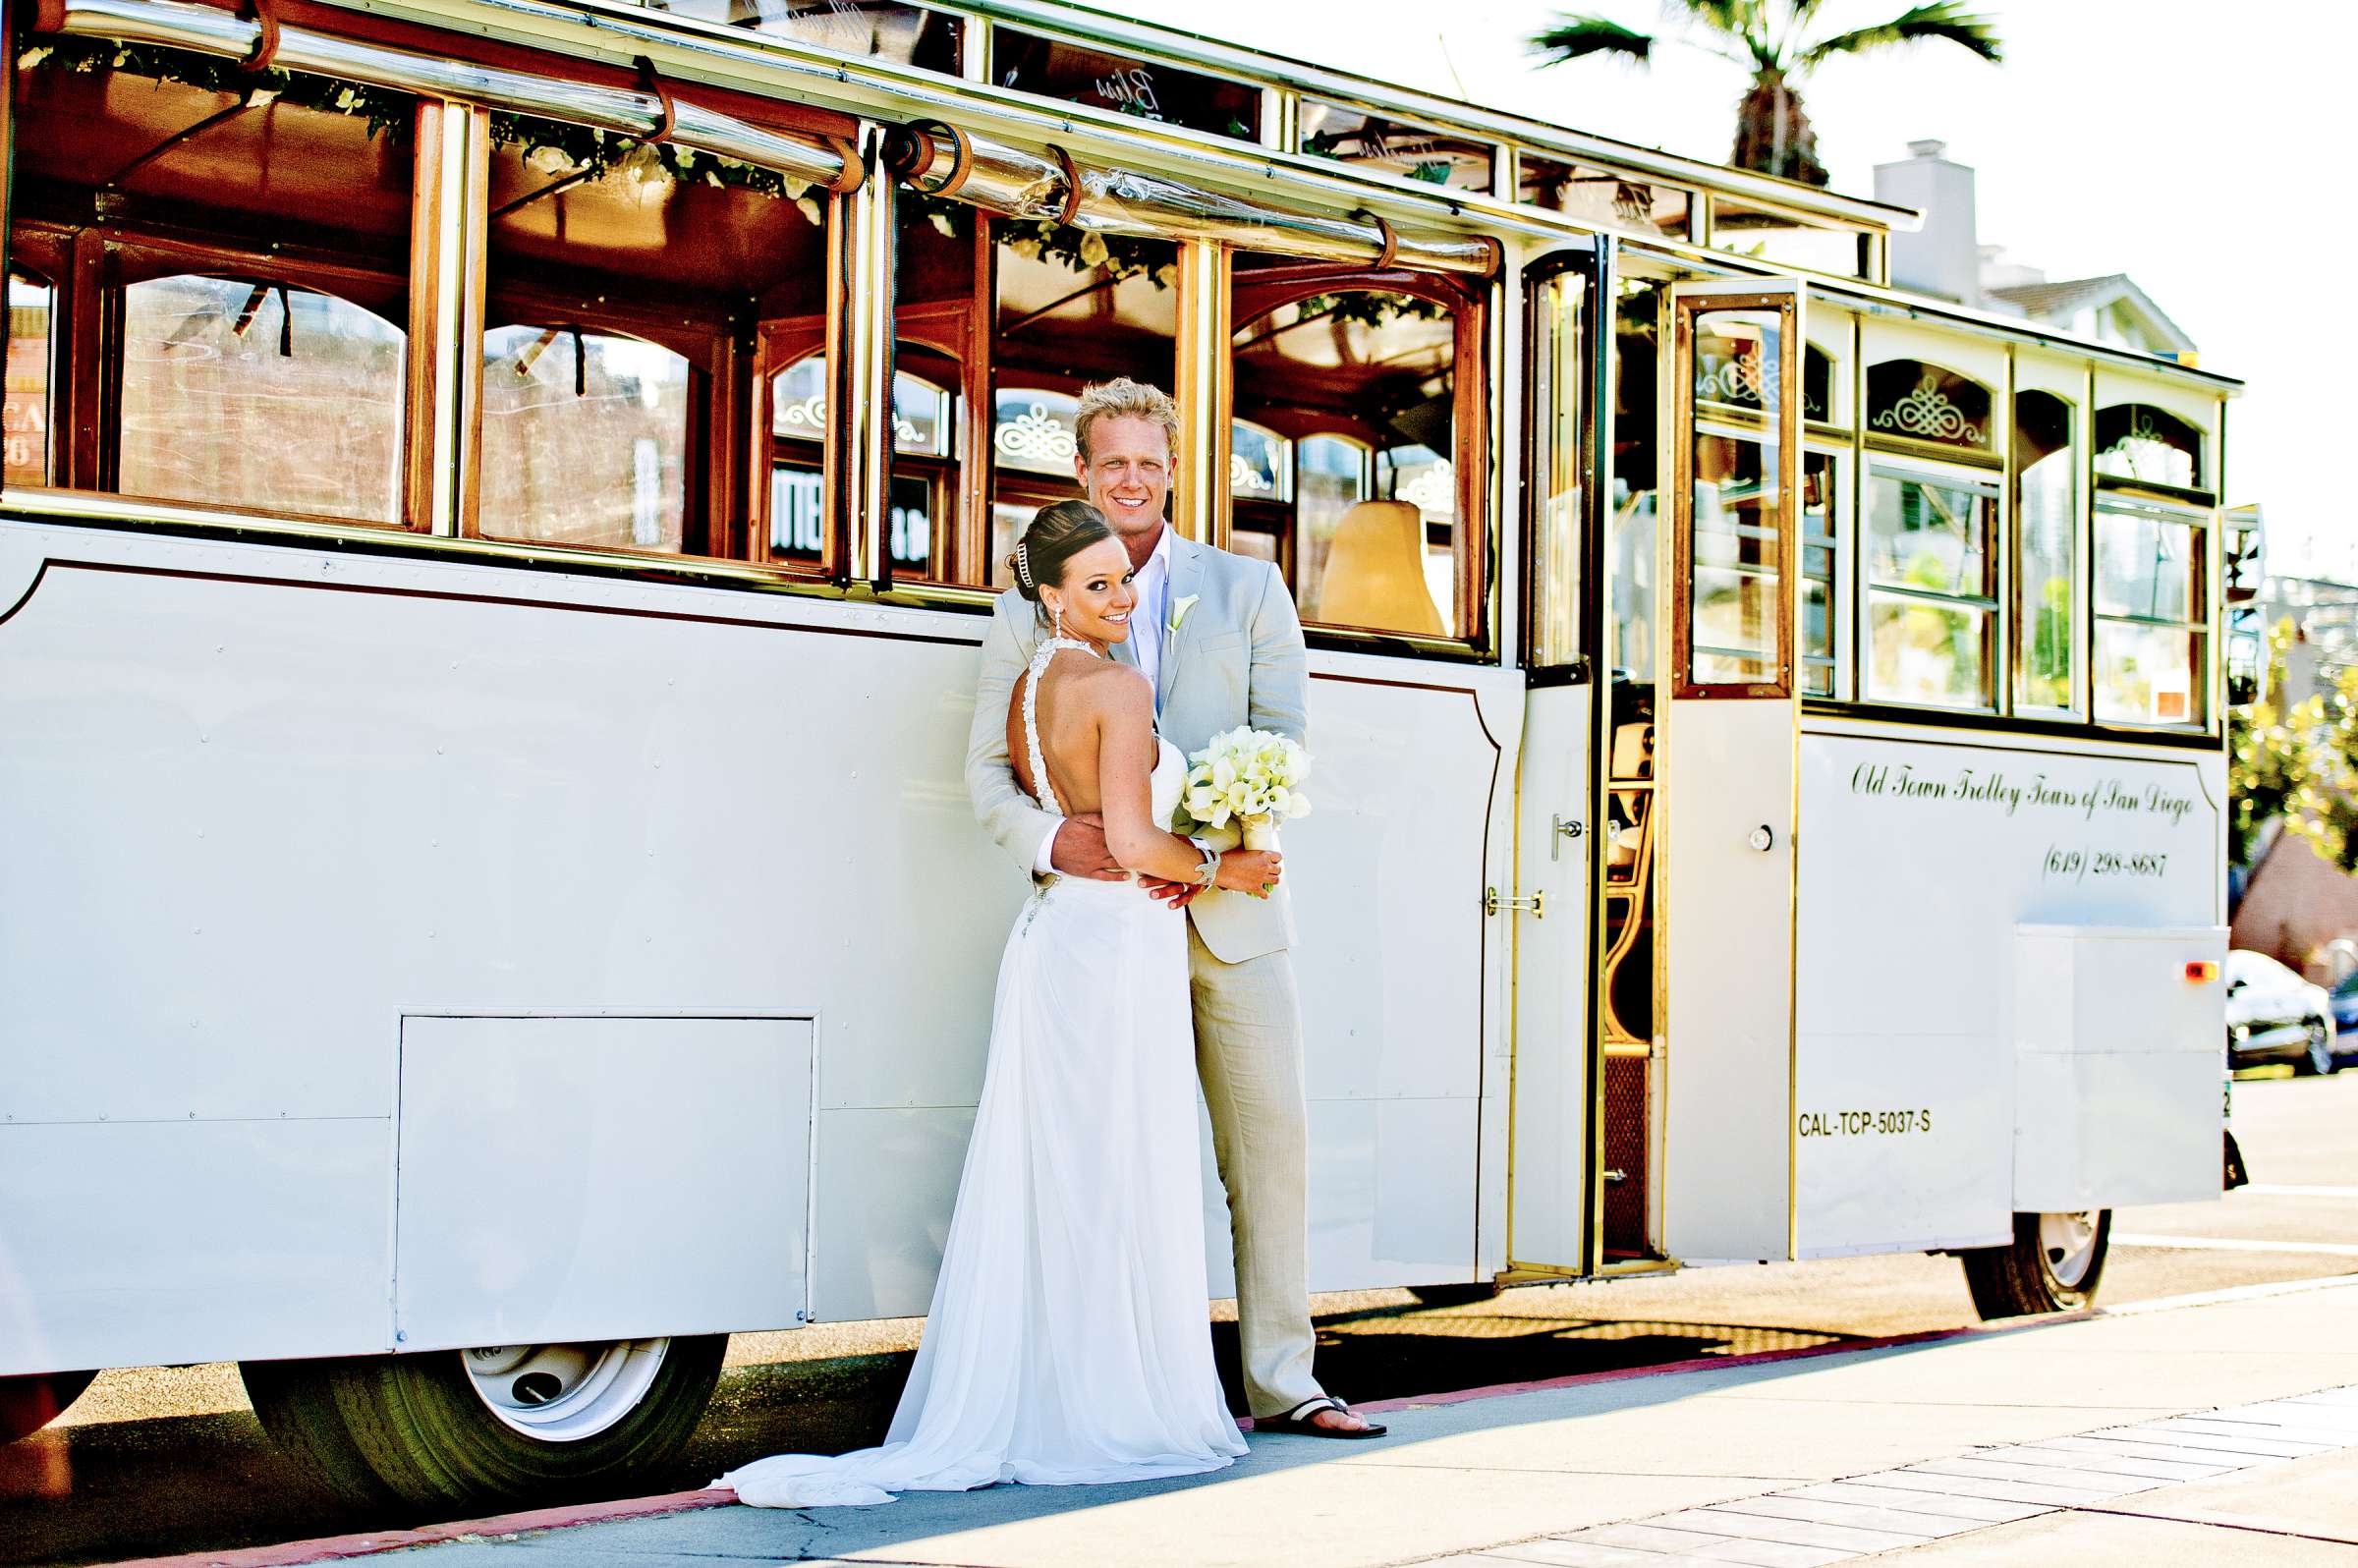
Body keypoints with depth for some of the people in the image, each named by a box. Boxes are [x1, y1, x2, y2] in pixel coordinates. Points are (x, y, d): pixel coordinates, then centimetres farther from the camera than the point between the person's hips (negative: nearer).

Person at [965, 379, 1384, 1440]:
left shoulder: (1248, 590, 11)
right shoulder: (1031, 607, 9)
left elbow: (1285, 740, 4)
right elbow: (987, 765, 6)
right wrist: (1049, 837, -15)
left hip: (1228, 911, 1)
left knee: (1272, 1138, 2)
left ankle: (1280, 1381, 10)